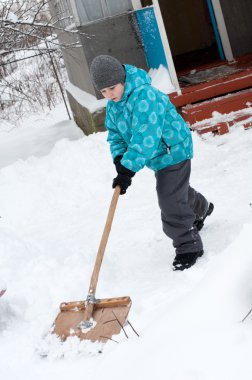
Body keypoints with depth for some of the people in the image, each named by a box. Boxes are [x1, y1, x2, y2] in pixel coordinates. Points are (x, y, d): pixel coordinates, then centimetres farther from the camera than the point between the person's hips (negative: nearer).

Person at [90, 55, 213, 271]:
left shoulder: (144, 95, -34)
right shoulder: (113, 104, -4)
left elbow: (146, 138, -38)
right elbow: (114, 132, 4)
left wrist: (128, 169, -38)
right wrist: (119, 157, -16)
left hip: (174, 150, -9)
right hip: (158, 156, 9)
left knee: (170, 200, -16)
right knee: (178, 191, 28)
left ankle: (189, 246, -1)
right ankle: (201, 209, 59)